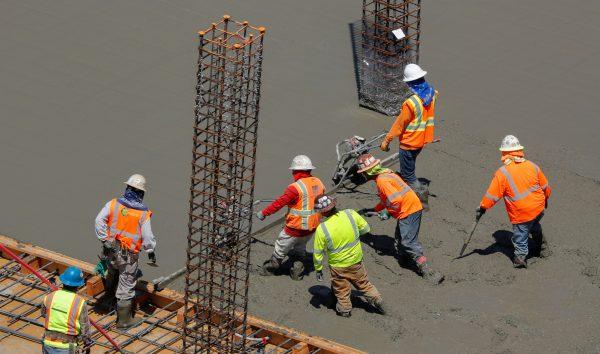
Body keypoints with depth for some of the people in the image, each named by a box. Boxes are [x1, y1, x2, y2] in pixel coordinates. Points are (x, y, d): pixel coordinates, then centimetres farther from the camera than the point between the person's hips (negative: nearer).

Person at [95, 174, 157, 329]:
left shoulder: (113, 204, -8)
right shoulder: (143, 214, -15)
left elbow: (100, 220, -15)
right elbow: (147, 236, -12)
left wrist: (104, 240, -8)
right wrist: (151, 252, 5)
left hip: (111, 250, 4)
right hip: (128, 255, -4)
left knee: (113, 272, 34)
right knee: (126, 285, 6)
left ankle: (109, 296, 58)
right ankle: (123, 320, 13)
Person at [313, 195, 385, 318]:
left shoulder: (321, 229, -25)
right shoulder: (350, 214, -20)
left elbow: (318, 253, -15)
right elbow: (365, 228, -3)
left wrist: (318, 269, 1)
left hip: (338, 266, -2)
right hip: (356, 261, 2)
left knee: (341, 289, 23)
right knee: (363, 283, 26)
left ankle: (345, 309, 41)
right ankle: (377, 301, 35)